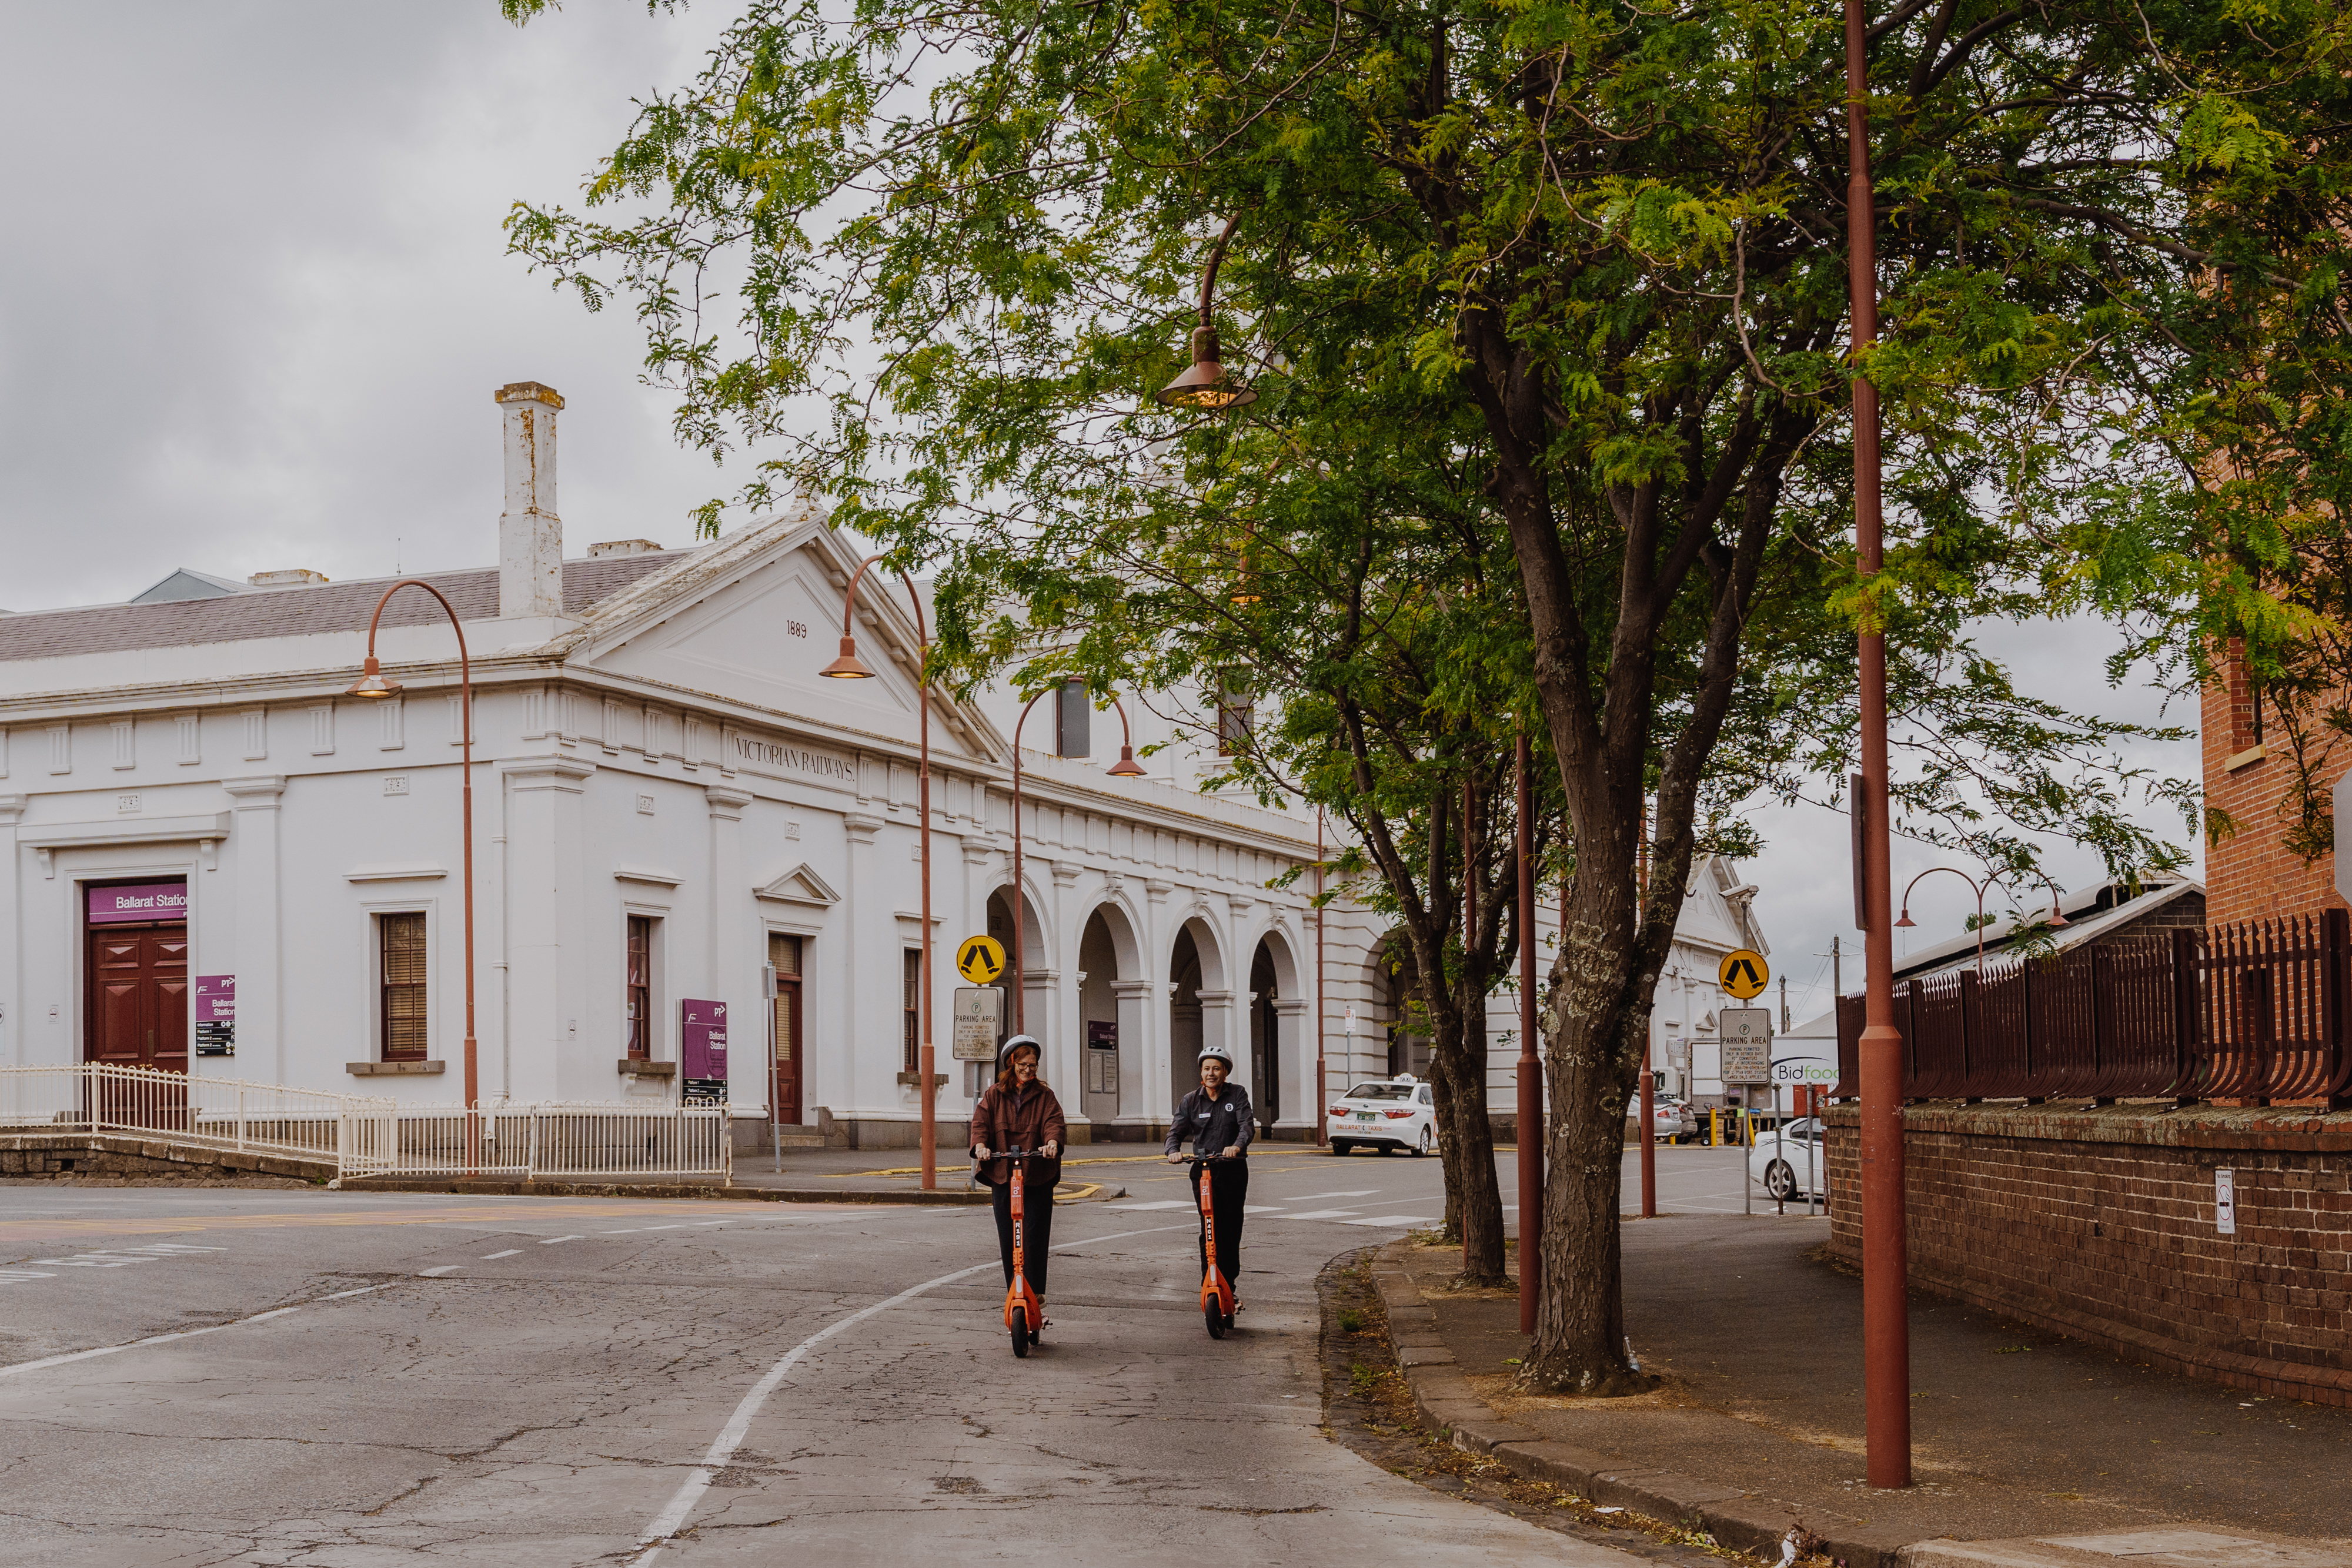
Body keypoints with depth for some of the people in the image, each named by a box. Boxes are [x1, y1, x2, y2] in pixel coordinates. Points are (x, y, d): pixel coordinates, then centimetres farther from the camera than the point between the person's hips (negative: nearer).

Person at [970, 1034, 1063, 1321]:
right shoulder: (994, 1095, 10)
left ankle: (1038, 1299, -3)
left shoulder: (1044, 1095, 7)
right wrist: (980, 1145, -23)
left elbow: (1054, 1121, -8)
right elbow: (981, 1122, -2)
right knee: (1008, 1243, 4)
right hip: (1003, 1177, 1)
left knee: (1035, 1241, -8)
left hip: (1038, 1180, -1)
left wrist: (1052, 1142, -31)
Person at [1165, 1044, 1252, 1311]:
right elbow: (1176, 1130, -2)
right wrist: (1174, 1151, -25)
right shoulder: (1190, 1101, 6)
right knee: (1210, 1231, -7)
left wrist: (1237, 1146, -33)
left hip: (1233, 1169, 0)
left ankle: (1230, 1287, 13)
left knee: (1231, 1229, 2)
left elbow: (1247, 1125, -12)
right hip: (1202, 1170, 1)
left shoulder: (1237, 1095, 2)